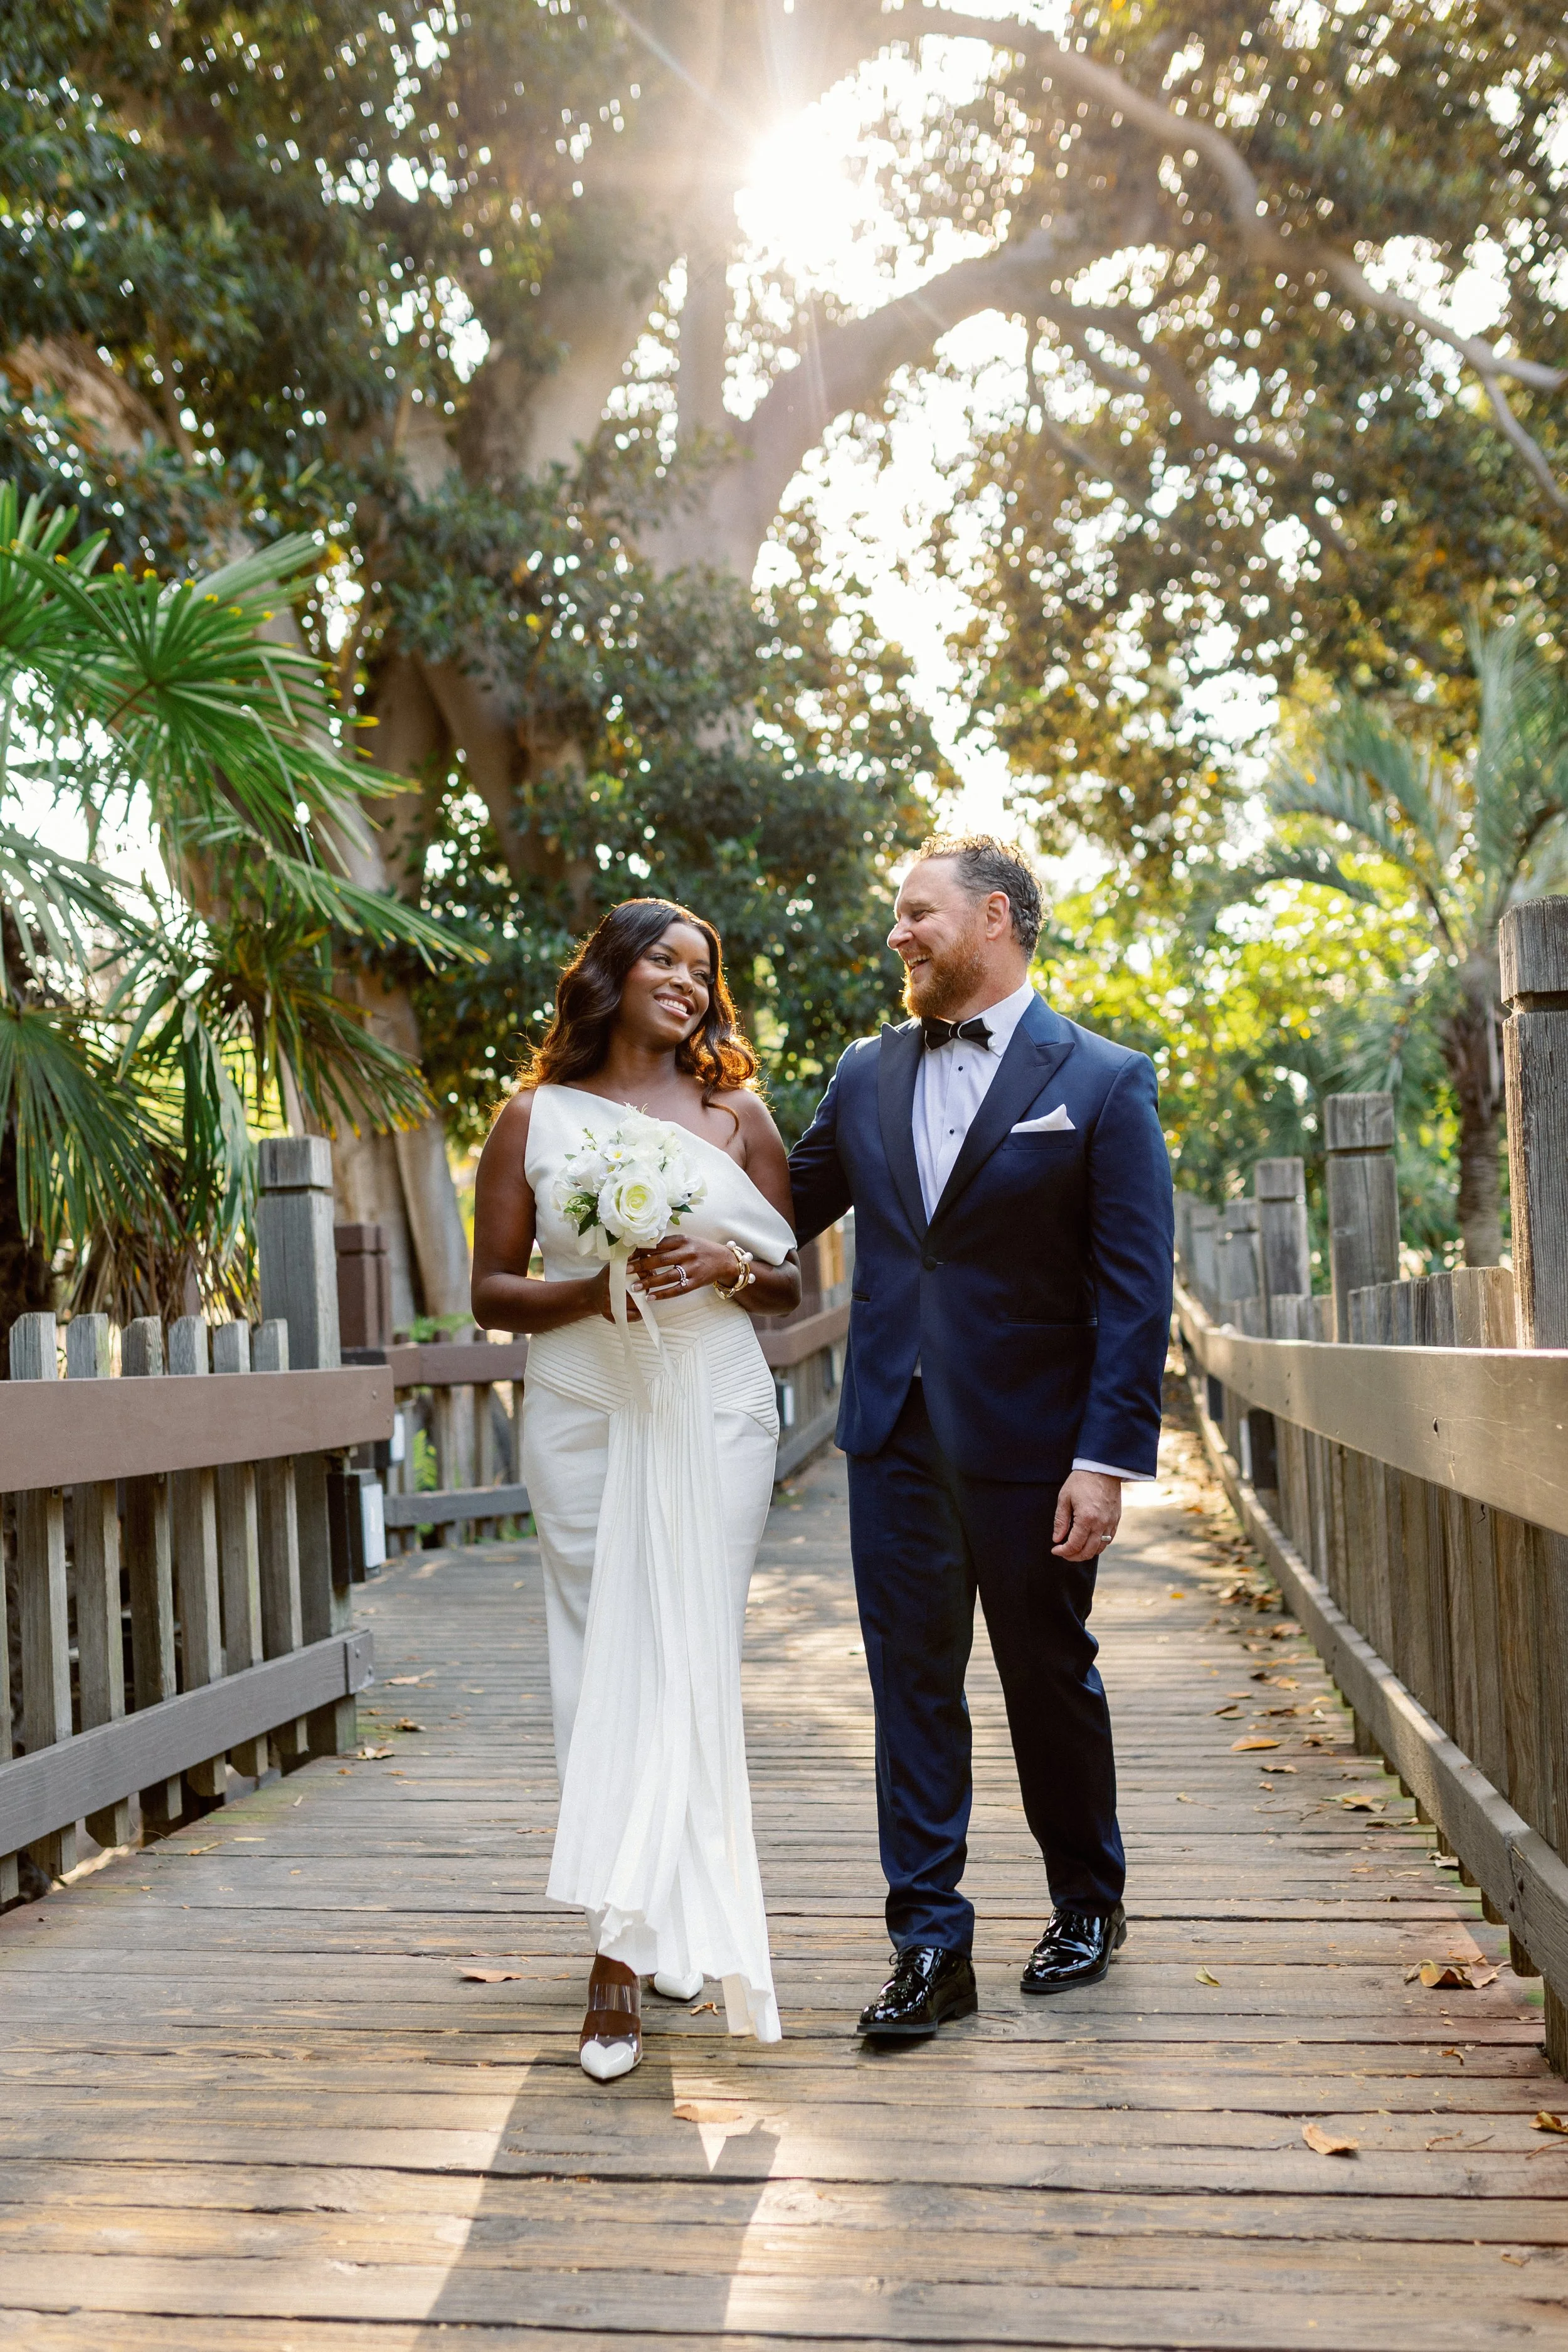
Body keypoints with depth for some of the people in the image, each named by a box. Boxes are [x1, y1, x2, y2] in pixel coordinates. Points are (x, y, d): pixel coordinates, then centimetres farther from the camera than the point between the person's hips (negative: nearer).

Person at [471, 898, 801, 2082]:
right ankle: (653, 1920, 5)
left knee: (688, 1662, -4)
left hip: (715, 1414, 1)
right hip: (587, 1413, 0)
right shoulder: (535, 1117, 7)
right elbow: (493, 1291, 6)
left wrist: (729, 1264, -10)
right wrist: (592, 1289, -12)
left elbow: (793, 1285, 12)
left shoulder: (735, 1113, 10)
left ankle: (630, 1945, 3)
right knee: (606, 1662, -4)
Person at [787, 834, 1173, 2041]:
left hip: (1030, 1443, -3)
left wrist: (1109, 1458, -15)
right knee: (913, 1688, 4)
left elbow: (1135, 1293, -9)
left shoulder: (1105, 1082, -5)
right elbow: (778, 1213, 16)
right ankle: (931, 1947, 13)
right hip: (895, 1438, 4)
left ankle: (1088, 1904, 34)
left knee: (1051, 1682, 12)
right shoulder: (865, 1076, 9)